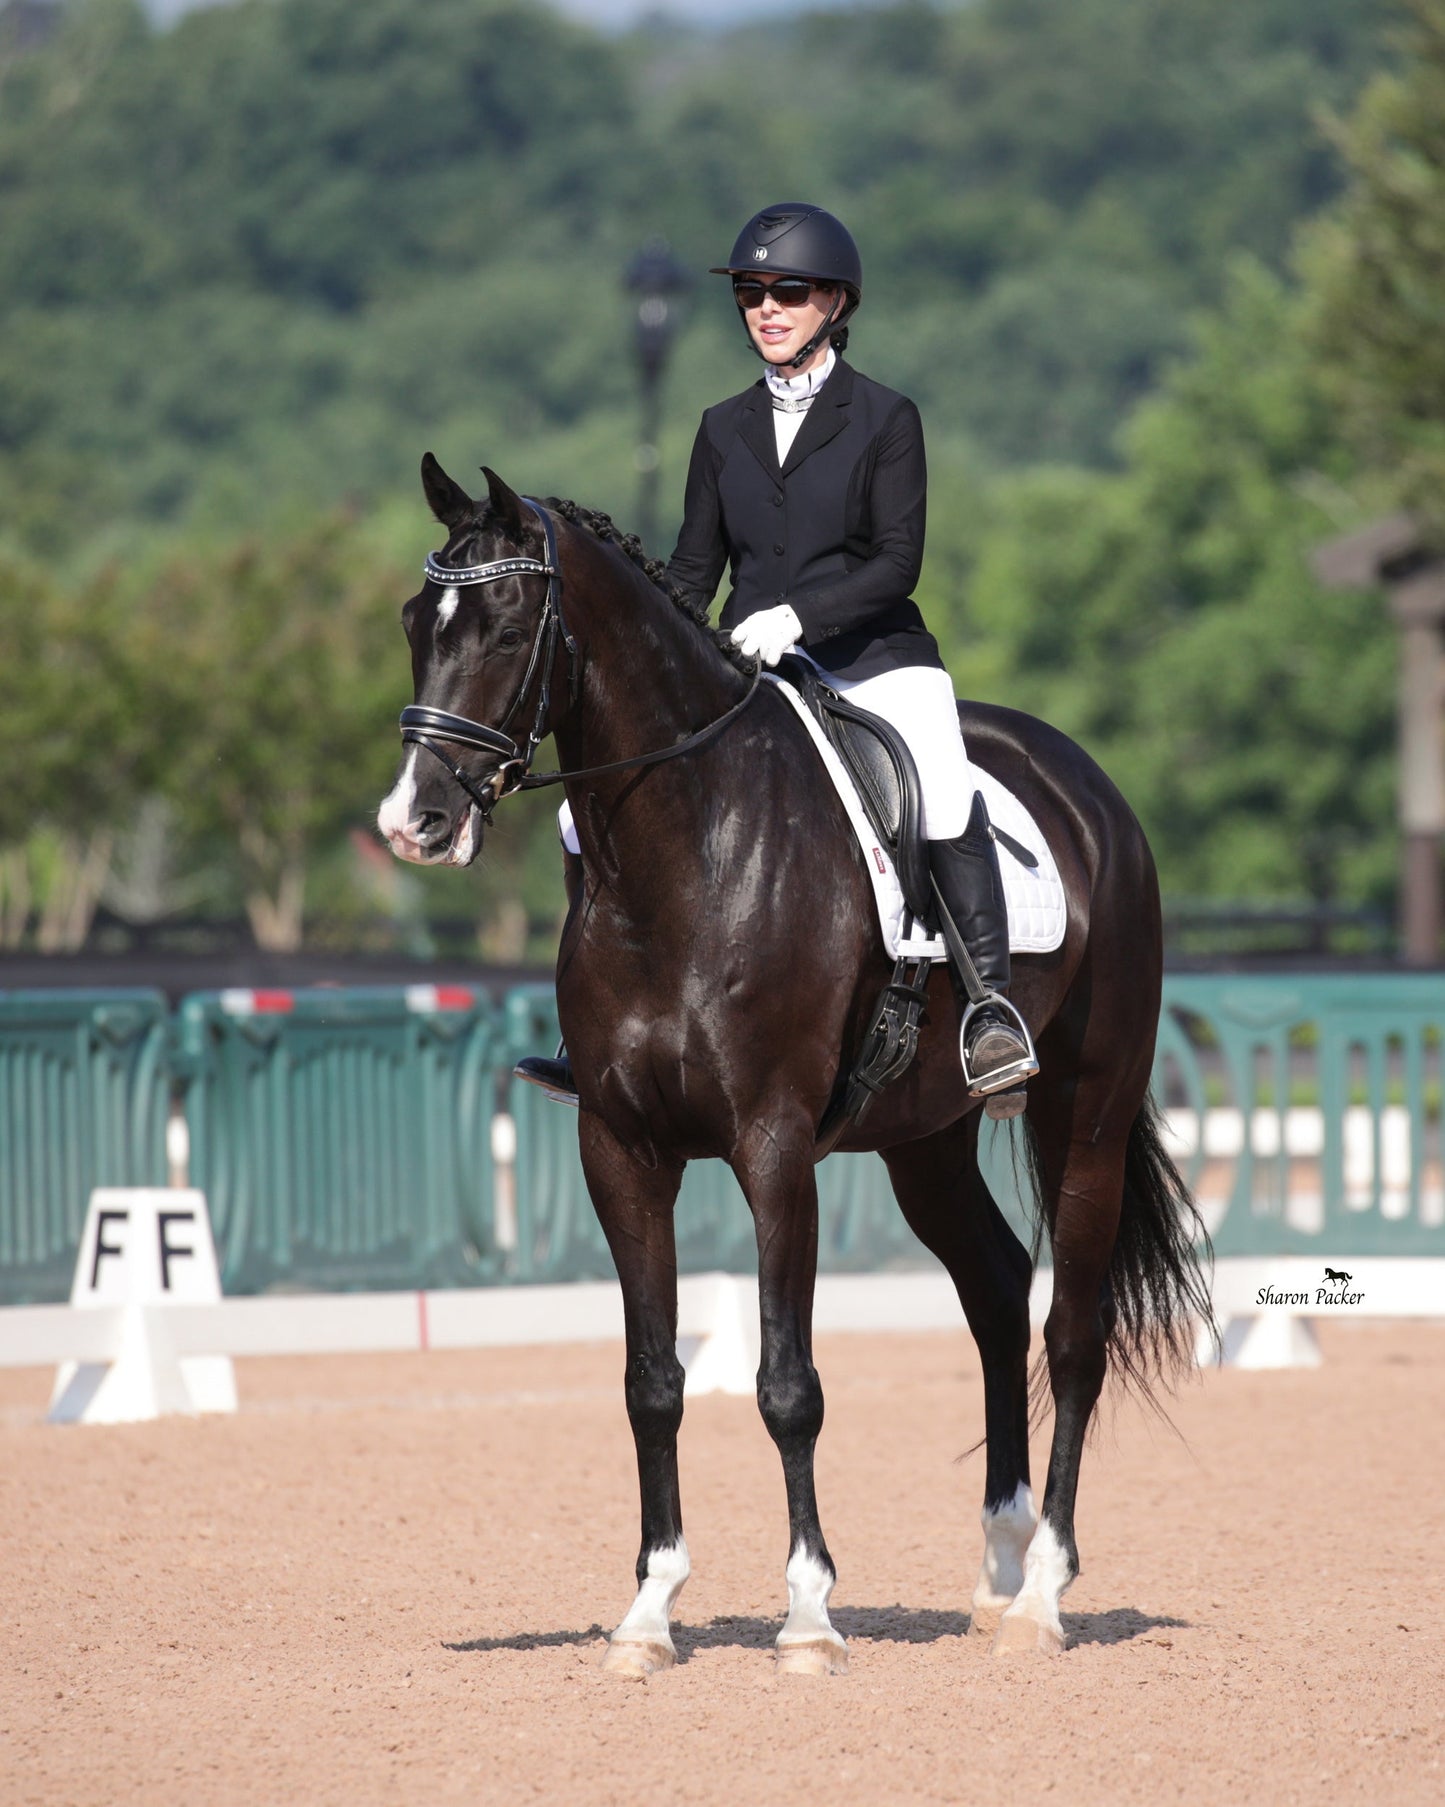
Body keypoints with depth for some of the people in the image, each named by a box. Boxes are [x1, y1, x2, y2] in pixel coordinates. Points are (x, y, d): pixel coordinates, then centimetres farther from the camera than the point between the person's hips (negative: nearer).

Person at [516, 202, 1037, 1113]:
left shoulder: (885, 418, 1)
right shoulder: (726, 429, 14)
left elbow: (898, 562, -8)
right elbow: (694, 565, 14)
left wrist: (800, 614, -23)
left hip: (872, 661, -5)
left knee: (945, 794, -35)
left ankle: (992, 1010, -34)